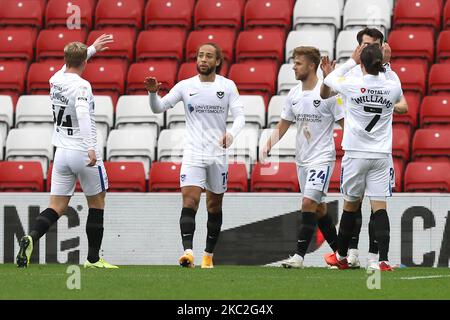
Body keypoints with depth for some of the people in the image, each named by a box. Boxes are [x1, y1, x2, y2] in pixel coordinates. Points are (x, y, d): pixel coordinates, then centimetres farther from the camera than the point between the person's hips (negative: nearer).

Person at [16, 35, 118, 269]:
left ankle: (31, 238, -24)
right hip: (84, 153, -6)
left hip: (61, 153, 6)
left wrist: (92, 49, 39)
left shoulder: (56, 80, 6)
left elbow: (69, 64, 29)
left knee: (57, 207, 4)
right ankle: (93, 259, 15)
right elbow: (82, 114, -32)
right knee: (97, 205, 12)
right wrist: (91, 147, -40)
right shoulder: (81, 86, -16)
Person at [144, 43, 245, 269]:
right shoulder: (185, 86, 1)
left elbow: (240, 116, -5)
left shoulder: (227, 86, 0)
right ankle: (188, 251, -29)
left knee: (214, 206, 11)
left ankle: (209, 255, 23)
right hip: (193, 154, -1)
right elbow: (158, 108, 1)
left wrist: (231, 133, -25)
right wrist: (153, 93, -20)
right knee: (189, 201, -18)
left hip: (218, 154, 1)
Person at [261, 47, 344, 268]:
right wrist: (268, 145, 2)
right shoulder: (294, 94, 8)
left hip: (322, 157, -7)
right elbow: (282, 126, 16)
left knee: (309, 203, -16)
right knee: (318, 208, 11)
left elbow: (346, 125, -8)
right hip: (302, 159, 7)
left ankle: (299, 256, -17)